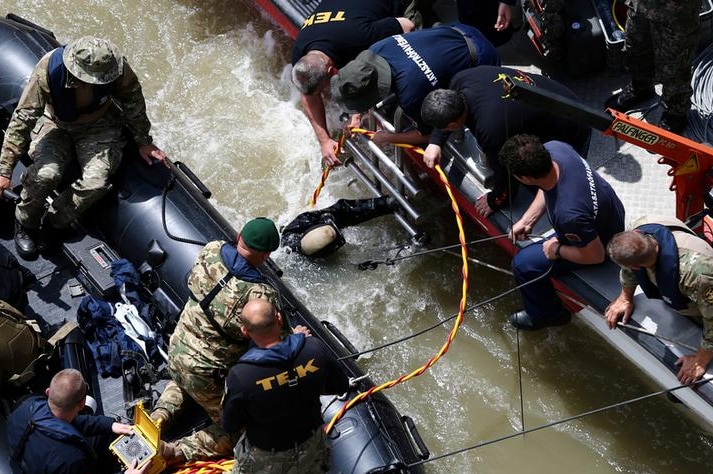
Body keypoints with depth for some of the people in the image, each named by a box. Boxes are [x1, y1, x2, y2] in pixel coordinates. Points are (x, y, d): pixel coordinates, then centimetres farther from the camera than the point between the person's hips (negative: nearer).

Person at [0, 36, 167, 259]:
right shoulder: (48, 71, -33)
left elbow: (134, 106, -7)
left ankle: (54, 223, 1)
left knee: (96, 182, -25)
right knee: (45, 174, -28)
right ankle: (25, 224, 3)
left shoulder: (117, 68, -28)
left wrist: (143, 142, 5)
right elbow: (22, 119, -29)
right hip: (56, 125, -1)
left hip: (98, 127, 1)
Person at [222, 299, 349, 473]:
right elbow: (341, 386, -5)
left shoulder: (239, 376, -32)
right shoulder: (315, 348, -24)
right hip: (311, 448, 2)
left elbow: (230, 426, -15)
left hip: (265, 460, -2)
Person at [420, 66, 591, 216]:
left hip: (569, 131, -8)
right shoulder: (460, 79, -21)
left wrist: (494, 201, -5)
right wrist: (435, 142, 0)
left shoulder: (490, 129, -43)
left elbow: (504, 170, -23)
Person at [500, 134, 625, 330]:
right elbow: (547, 187, -2)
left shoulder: (568, 214, -47)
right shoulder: (552, 148, -27)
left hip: (600, 242, -7)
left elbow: (596, 256, -29)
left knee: (523, 264, -3)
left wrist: (557, 251, -15)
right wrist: (527, 220, -6)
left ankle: (545, 314, 24)